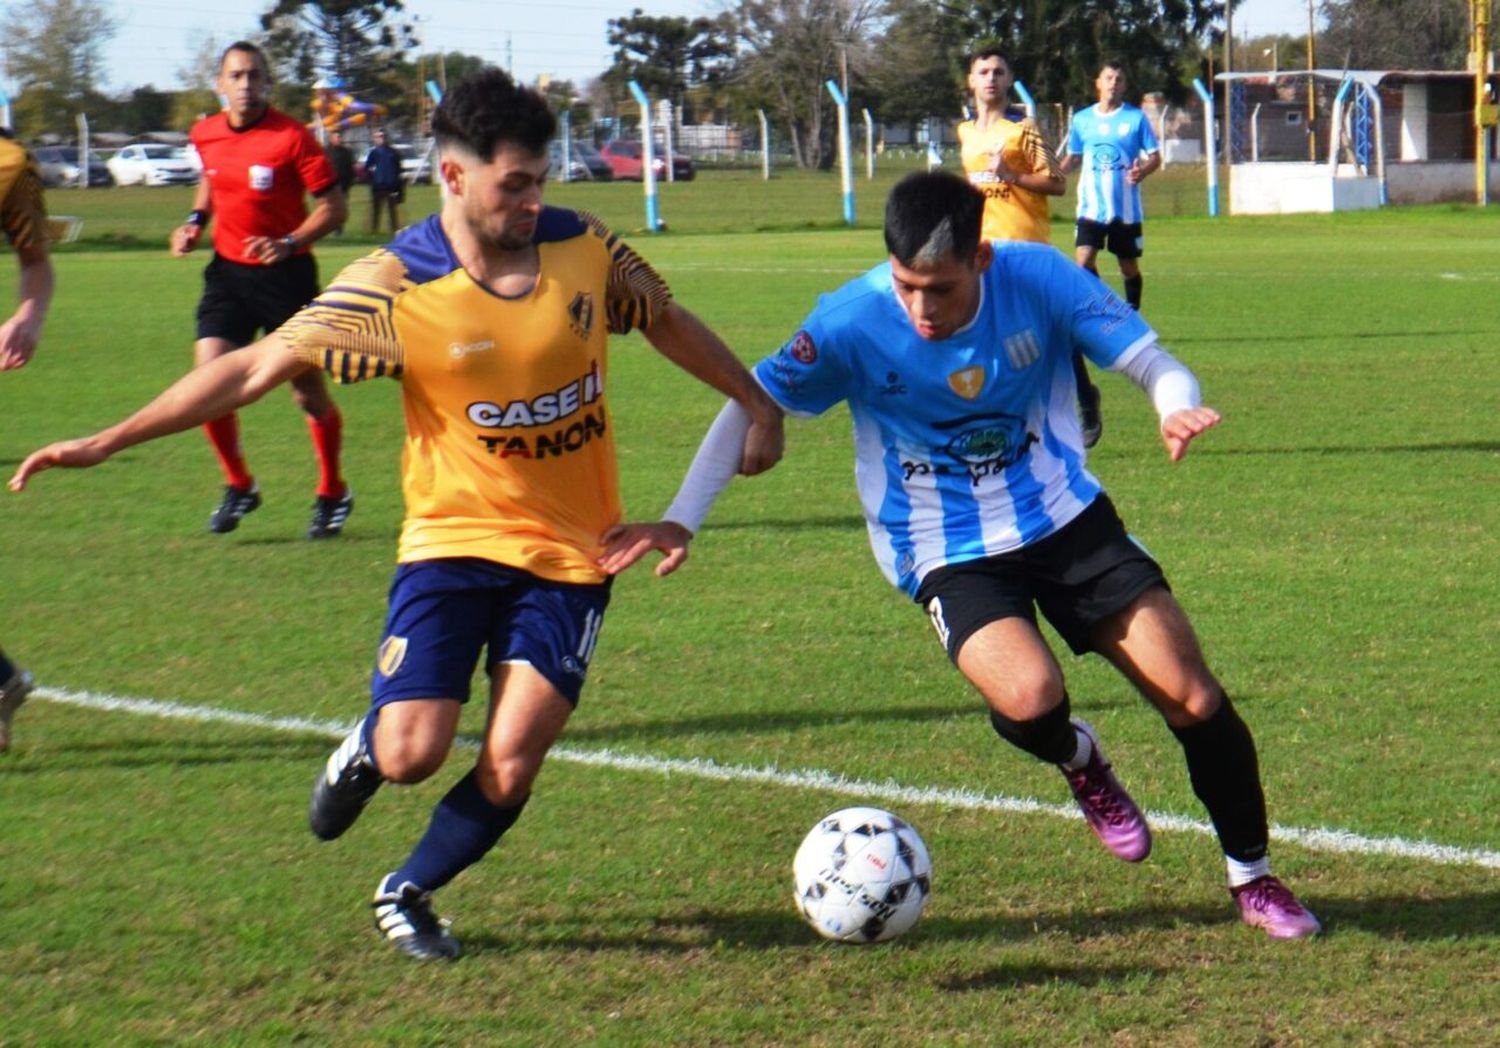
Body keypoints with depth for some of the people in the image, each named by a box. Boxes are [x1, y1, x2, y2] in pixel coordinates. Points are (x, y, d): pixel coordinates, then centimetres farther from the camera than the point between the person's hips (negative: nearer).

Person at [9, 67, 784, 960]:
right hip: (454, 538, -2)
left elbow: (668, 323, 15)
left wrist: (760, 406, 21)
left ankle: (409, 893, 22)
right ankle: (365, 748, 25)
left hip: (569, 554, 2)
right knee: (411, 752, -15)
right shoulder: (395, 286, -14)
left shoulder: (584, 249, -5)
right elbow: (257, 367, -12)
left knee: (509, 770, -7)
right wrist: (108, 441, -16)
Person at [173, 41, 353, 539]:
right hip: (228, 271, 4)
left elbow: (334, 206, -10)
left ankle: (333, 493, 24)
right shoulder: (205, 135, 1)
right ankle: (238, 486, 11)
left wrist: (288, 244, -23)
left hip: (285, 274, -4)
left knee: (309, 392, 2)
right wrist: (195, 221, 6)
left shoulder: (292, 138, -14)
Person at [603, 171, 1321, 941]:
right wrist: (681, 521, -14)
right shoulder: (851, 322, -18)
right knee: (1029, 697, -30)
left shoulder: (1039, 277, -15)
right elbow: (752, 407, -5)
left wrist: (1176, 409, -32)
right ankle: (1079, 762, 9)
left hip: (1068, 519, 2)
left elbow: (1151, 362, -8)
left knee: (1193, 699, -5)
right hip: (952, 554, -2)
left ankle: (1254, 882, 20)